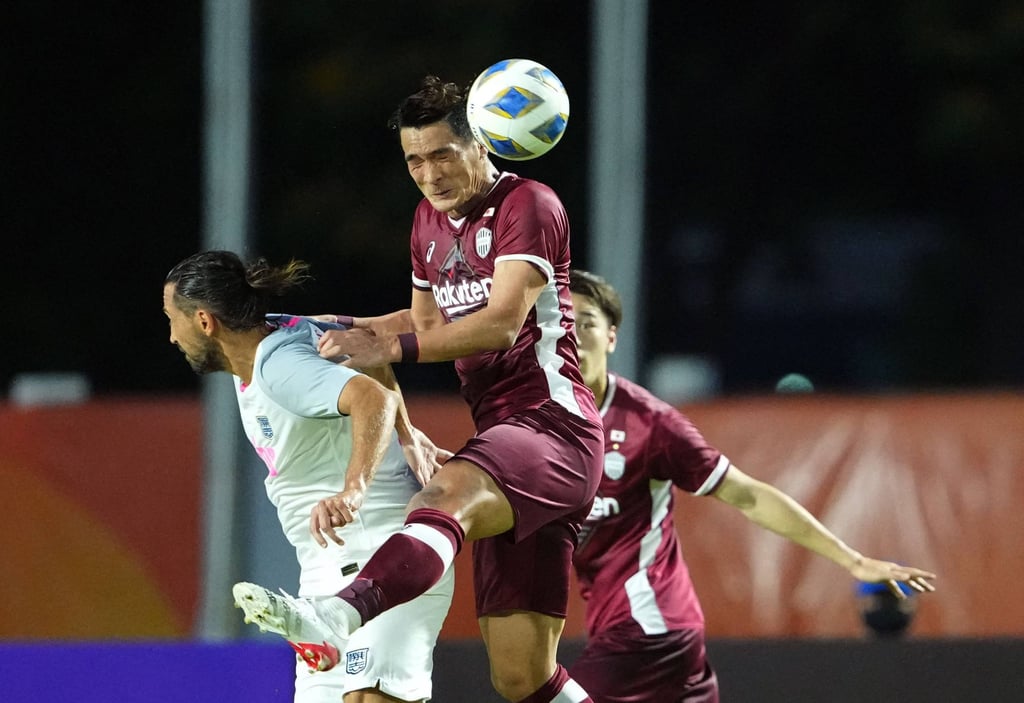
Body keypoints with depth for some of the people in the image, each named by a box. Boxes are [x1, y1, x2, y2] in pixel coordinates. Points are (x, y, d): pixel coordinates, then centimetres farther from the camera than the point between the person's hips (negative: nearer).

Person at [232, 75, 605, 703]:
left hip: (554, 423, -9)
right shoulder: (430, 220, 20)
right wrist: (351, 328, 22)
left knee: (448, 495, -39)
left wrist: (394, 349, -26)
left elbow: (502, 322, -19)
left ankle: (341, 614, -63)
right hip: (502, 436, 9)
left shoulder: (529, 206, -6)